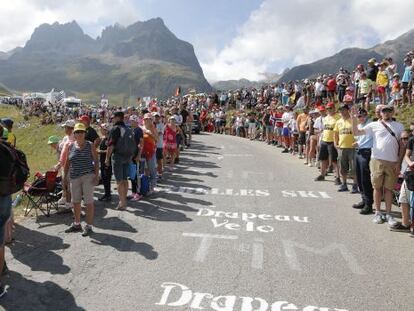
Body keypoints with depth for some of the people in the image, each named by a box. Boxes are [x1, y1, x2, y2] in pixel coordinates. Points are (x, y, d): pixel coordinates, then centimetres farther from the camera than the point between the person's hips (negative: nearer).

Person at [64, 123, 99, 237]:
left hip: (88, 176, -4)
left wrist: (97, 175, -11)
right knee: (75, 201, 14)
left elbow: (96, 161, -3)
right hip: (74, 177, 5)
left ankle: (89, 226, 9)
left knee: (88, 201, -1)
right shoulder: (71, 146, 9)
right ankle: (77, 224, 30)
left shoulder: (90, 145, -1)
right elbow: (67, 163, 14)